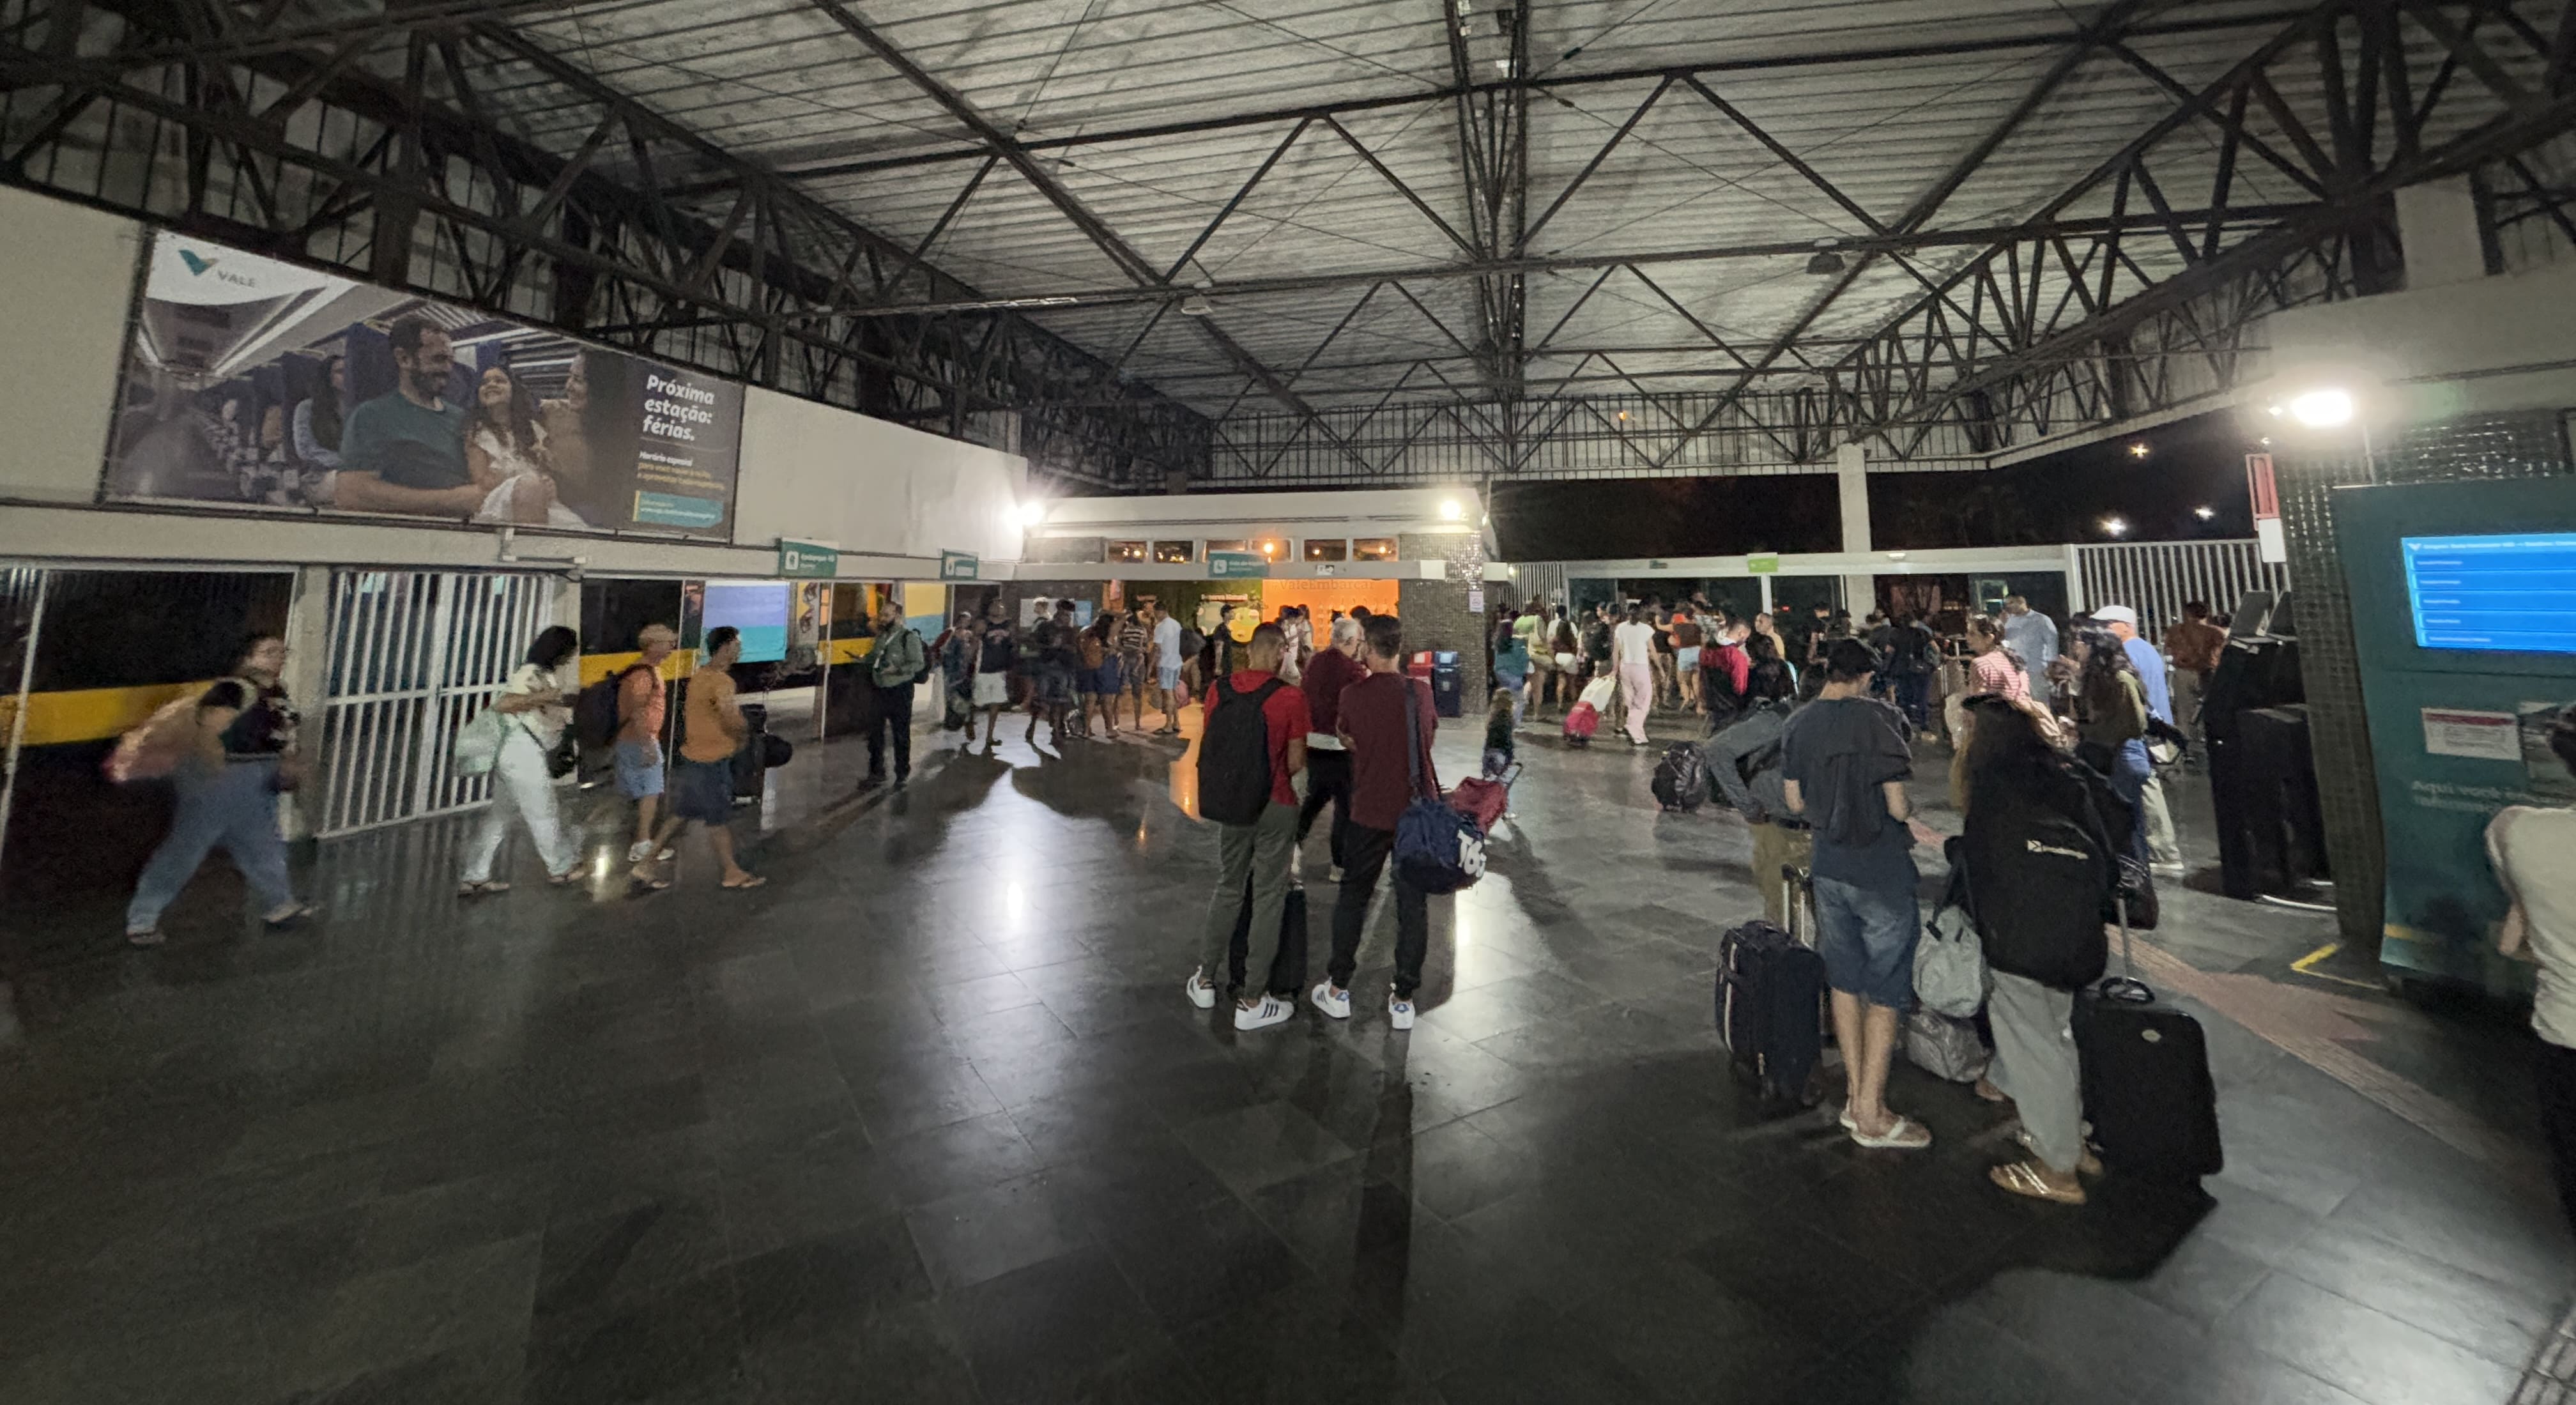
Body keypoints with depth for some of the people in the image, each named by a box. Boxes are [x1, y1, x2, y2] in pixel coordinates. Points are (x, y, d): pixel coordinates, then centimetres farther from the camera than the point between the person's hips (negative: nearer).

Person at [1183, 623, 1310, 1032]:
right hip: (1275, 807, -4)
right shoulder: (1290, 697, -16)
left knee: (1227, 888, 21)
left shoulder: (1219, 689, -4)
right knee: (1268, 898, 8)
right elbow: (1296, 763, -10)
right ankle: (1251, 1001, 17)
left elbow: (1211, 748, 7)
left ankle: (1205, 979, 33)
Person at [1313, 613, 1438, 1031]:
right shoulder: (1422, 691, -1)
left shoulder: (1354, 694, -8)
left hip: (1370, 812, -1)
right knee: (1413, 903, 8)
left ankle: (1338, 989, 23)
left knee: (1353, 897, 14)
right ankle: (1403, 1000, 14)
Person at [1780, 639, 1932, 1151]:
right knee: (1885, 992, 7)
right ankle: (1871, 1115, 15)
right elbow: (1897, 805, -17)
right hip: (1881, 872, -5)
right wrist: (1911, 810, 4)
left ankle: (1854, 1096, 27)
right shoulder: (1878, 717, -17)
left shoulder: (1797, 723, 0)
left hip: (1829, 866, 5)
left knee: (1845, 982, 16)